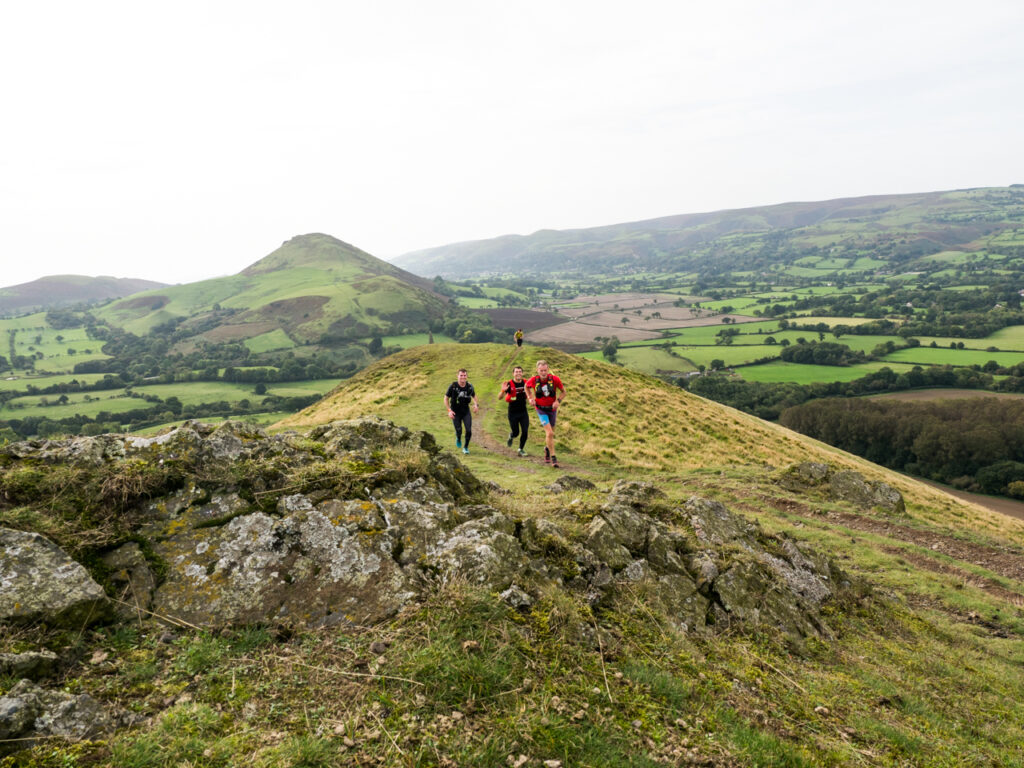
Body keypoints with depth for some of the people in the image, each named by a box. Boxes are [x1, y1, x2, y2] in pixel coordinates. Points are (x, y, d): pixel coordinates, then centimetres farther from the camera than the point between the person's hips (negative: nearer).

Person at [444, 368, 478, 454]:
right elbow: (446, 398, -5)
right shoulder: (453, 386, -17)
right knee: (459, 431, 0)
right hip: (455, 412, -2)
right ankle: (458, 439, 38)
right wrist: (449, 410, -14)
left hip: (466, 412, 2)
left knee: (469, 430, -8)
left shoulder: (470, 386, -8)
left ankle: (466, 447, 16)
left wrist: (475, 405, -7)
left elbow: (474, 396, 11)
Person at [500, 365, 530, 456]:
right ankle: (511, 436, 42)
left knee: (525, 432, -4)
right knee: (516, 432, 4)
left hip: (523, 412, 3)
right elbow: (500, 397, -20)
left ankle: (521, 449, 17)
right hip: (513, 413, -3)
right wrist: (503, 391, -39)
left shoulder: (525, 383, -2)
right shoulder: (509, 384, -15)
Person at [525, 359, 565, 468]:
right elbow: (527, 387, 7)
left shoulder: (555, 379, -18)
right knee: (549, 433, -17)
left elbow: (563, 392, -3)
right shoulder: (533, 380, -17)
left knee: (551, 433, 17)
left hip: (552, 409, 2)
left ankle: (547, 449, 47)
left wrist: (558, 401, -19)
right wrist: (530, 398, -6)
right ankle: (553, 458, -7)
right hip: (541, 409, -2)